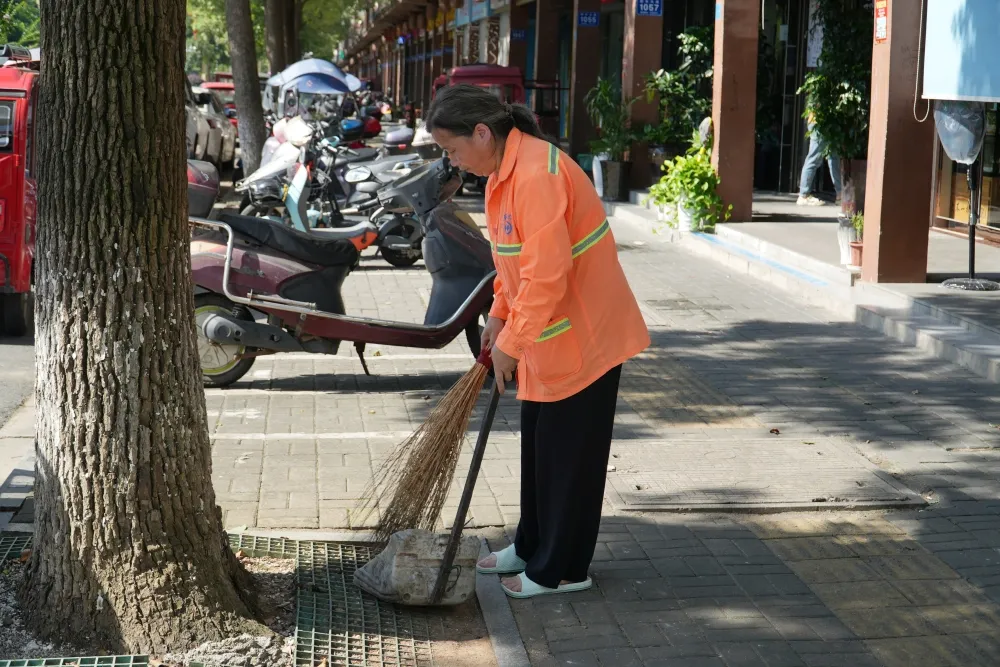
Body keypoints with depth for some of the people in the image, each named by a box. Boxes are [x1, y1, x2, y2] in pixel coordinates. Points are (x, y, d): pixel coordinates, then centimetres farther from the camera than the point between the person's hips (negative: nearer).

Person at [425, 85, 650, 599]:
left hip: (582, 335, -10)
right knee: (538, 446, 19)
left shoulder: (537, 175, -26)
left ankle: (562, 569, 14)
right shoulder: (503, 170, 7)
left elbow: (546, 275, -28)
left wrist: (512, 341, -20)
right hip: (544, 335, 10)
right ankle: (533, 547, 34)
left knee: (570, 454, 2)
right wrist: (500, 315, 8)